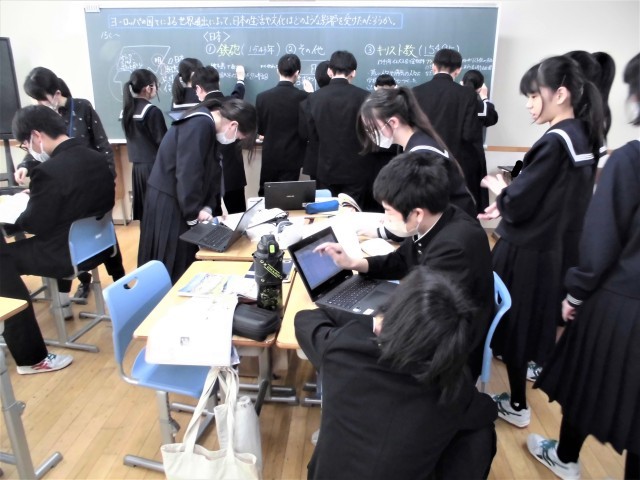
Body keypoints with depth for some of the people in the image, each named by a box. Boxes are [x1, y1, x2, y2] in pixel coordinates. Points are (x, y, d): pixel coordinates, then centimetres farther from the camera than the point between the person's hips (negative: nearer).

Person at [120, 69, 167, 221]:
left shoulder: (126, 110, 8)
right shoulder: (152, 111, -14)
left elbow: (133, 137, 14)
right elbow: (162, 142, -12)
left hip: (137, 166, 7)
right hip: (154, 166, -7)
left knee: (146, 210, 13)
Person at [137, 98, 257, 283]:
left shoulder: (208, 125, 10)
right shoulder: (200, 125, -22)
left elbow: (209, 173, 10)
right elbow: (187, 174, -24)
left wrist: (207, 206, -1)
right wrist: (194, 212, -15)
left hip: (179, 201, 9)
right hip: (169, 202, -9)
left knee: (185, 261, 14)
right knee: (172, 267, 0)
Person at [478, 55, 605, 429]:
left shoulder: (555, 142, -23)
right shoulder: (584, 138, 4)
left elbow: (519, 203, -21)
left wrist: (499, 189, -1)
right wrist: (505, 207, 11)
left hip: (529, 251, -8)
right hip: (559, 247, 9)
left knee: (514, 323, 7)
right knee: (537, 317, 27)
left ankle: (518, 405, 22)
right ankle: (534, 366, 50)